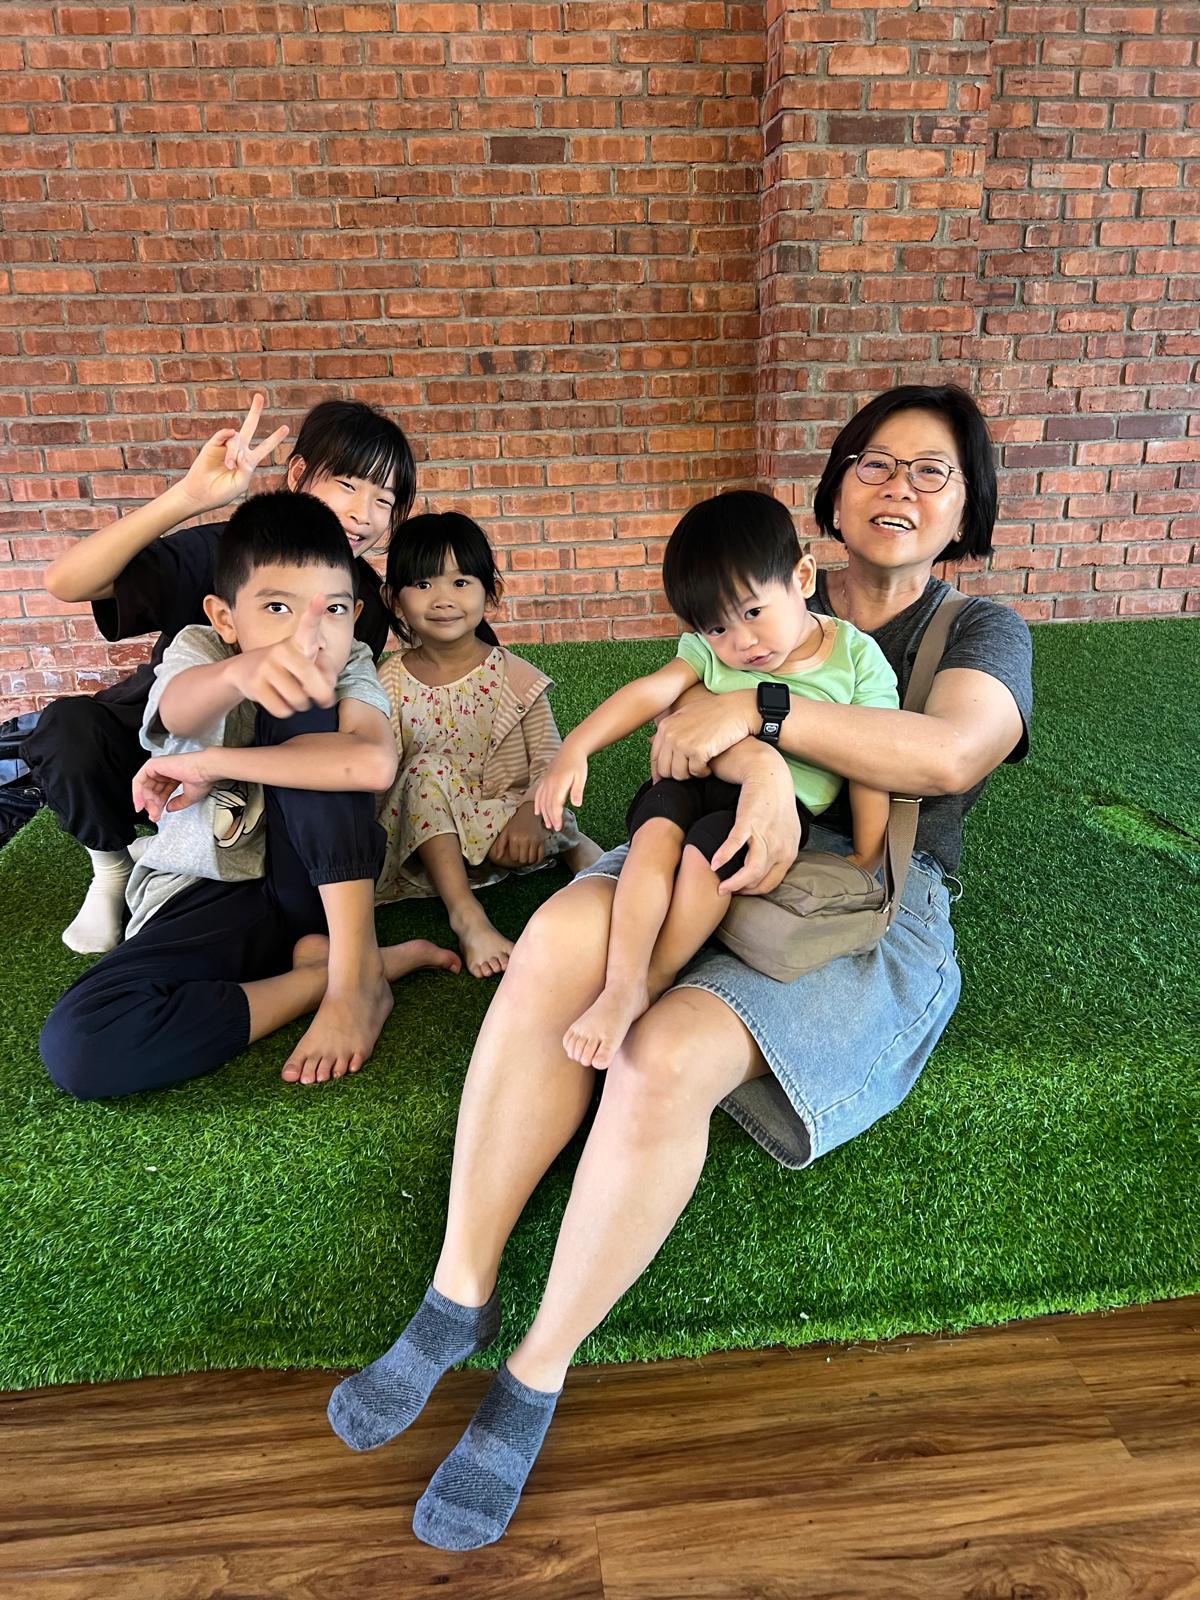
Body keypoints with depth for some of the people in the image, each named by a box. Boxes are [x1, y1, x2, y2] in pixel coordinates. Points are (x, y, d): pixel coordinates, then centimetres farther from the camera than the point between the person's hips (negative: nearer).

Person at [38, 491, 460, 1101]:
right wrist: (241, 672, -63)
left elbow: (374, 763, -33)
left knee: (304, 718, -25)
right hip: (206, 900, 1)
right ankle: (358, 966, -17)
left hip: (319, 885, 0)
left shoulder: (347, 665, -9)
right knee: (76, 1046, -27)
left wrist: (207, 764, -27)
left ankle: (355, 969, -22)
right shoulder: (196, 650, -10)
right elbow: (182, 711, -38)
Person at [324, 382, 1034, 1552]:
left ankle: (536, 1377, -10)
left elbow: (949, 754, -18)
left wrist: (758, 709, -24)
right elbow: (687, 713, -3)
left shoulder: (982, 633, 6)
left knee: (665, 1062, -33)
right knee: (558, 941, -31)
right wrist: (759, 768, -26)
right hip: (721, 862, 3)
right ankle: (458, 1294, -16)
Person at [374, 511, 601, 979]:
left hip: (507, 821, -3)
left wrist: (530, 815, -24)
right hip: (427, 832, 3)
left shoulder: (513, 676, -4)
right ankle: (466, 915, -32)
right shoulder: (392, 681, -1)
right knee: (428, 768, -30)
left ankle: (576, 847, -7)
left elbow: (549, 761, -6)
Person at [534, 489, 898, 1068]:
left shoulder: (858, 658, -1)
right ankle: (620, 983, -32)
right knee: (660, 820, -31)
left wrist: (865, 861, -1)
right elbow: (651, 691, -8)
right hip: (697, 780, 3)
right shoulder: (710, 649, 7)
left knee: (709, 845, -33)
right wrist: (574, 747, -21)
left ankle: (650, 984, -17)